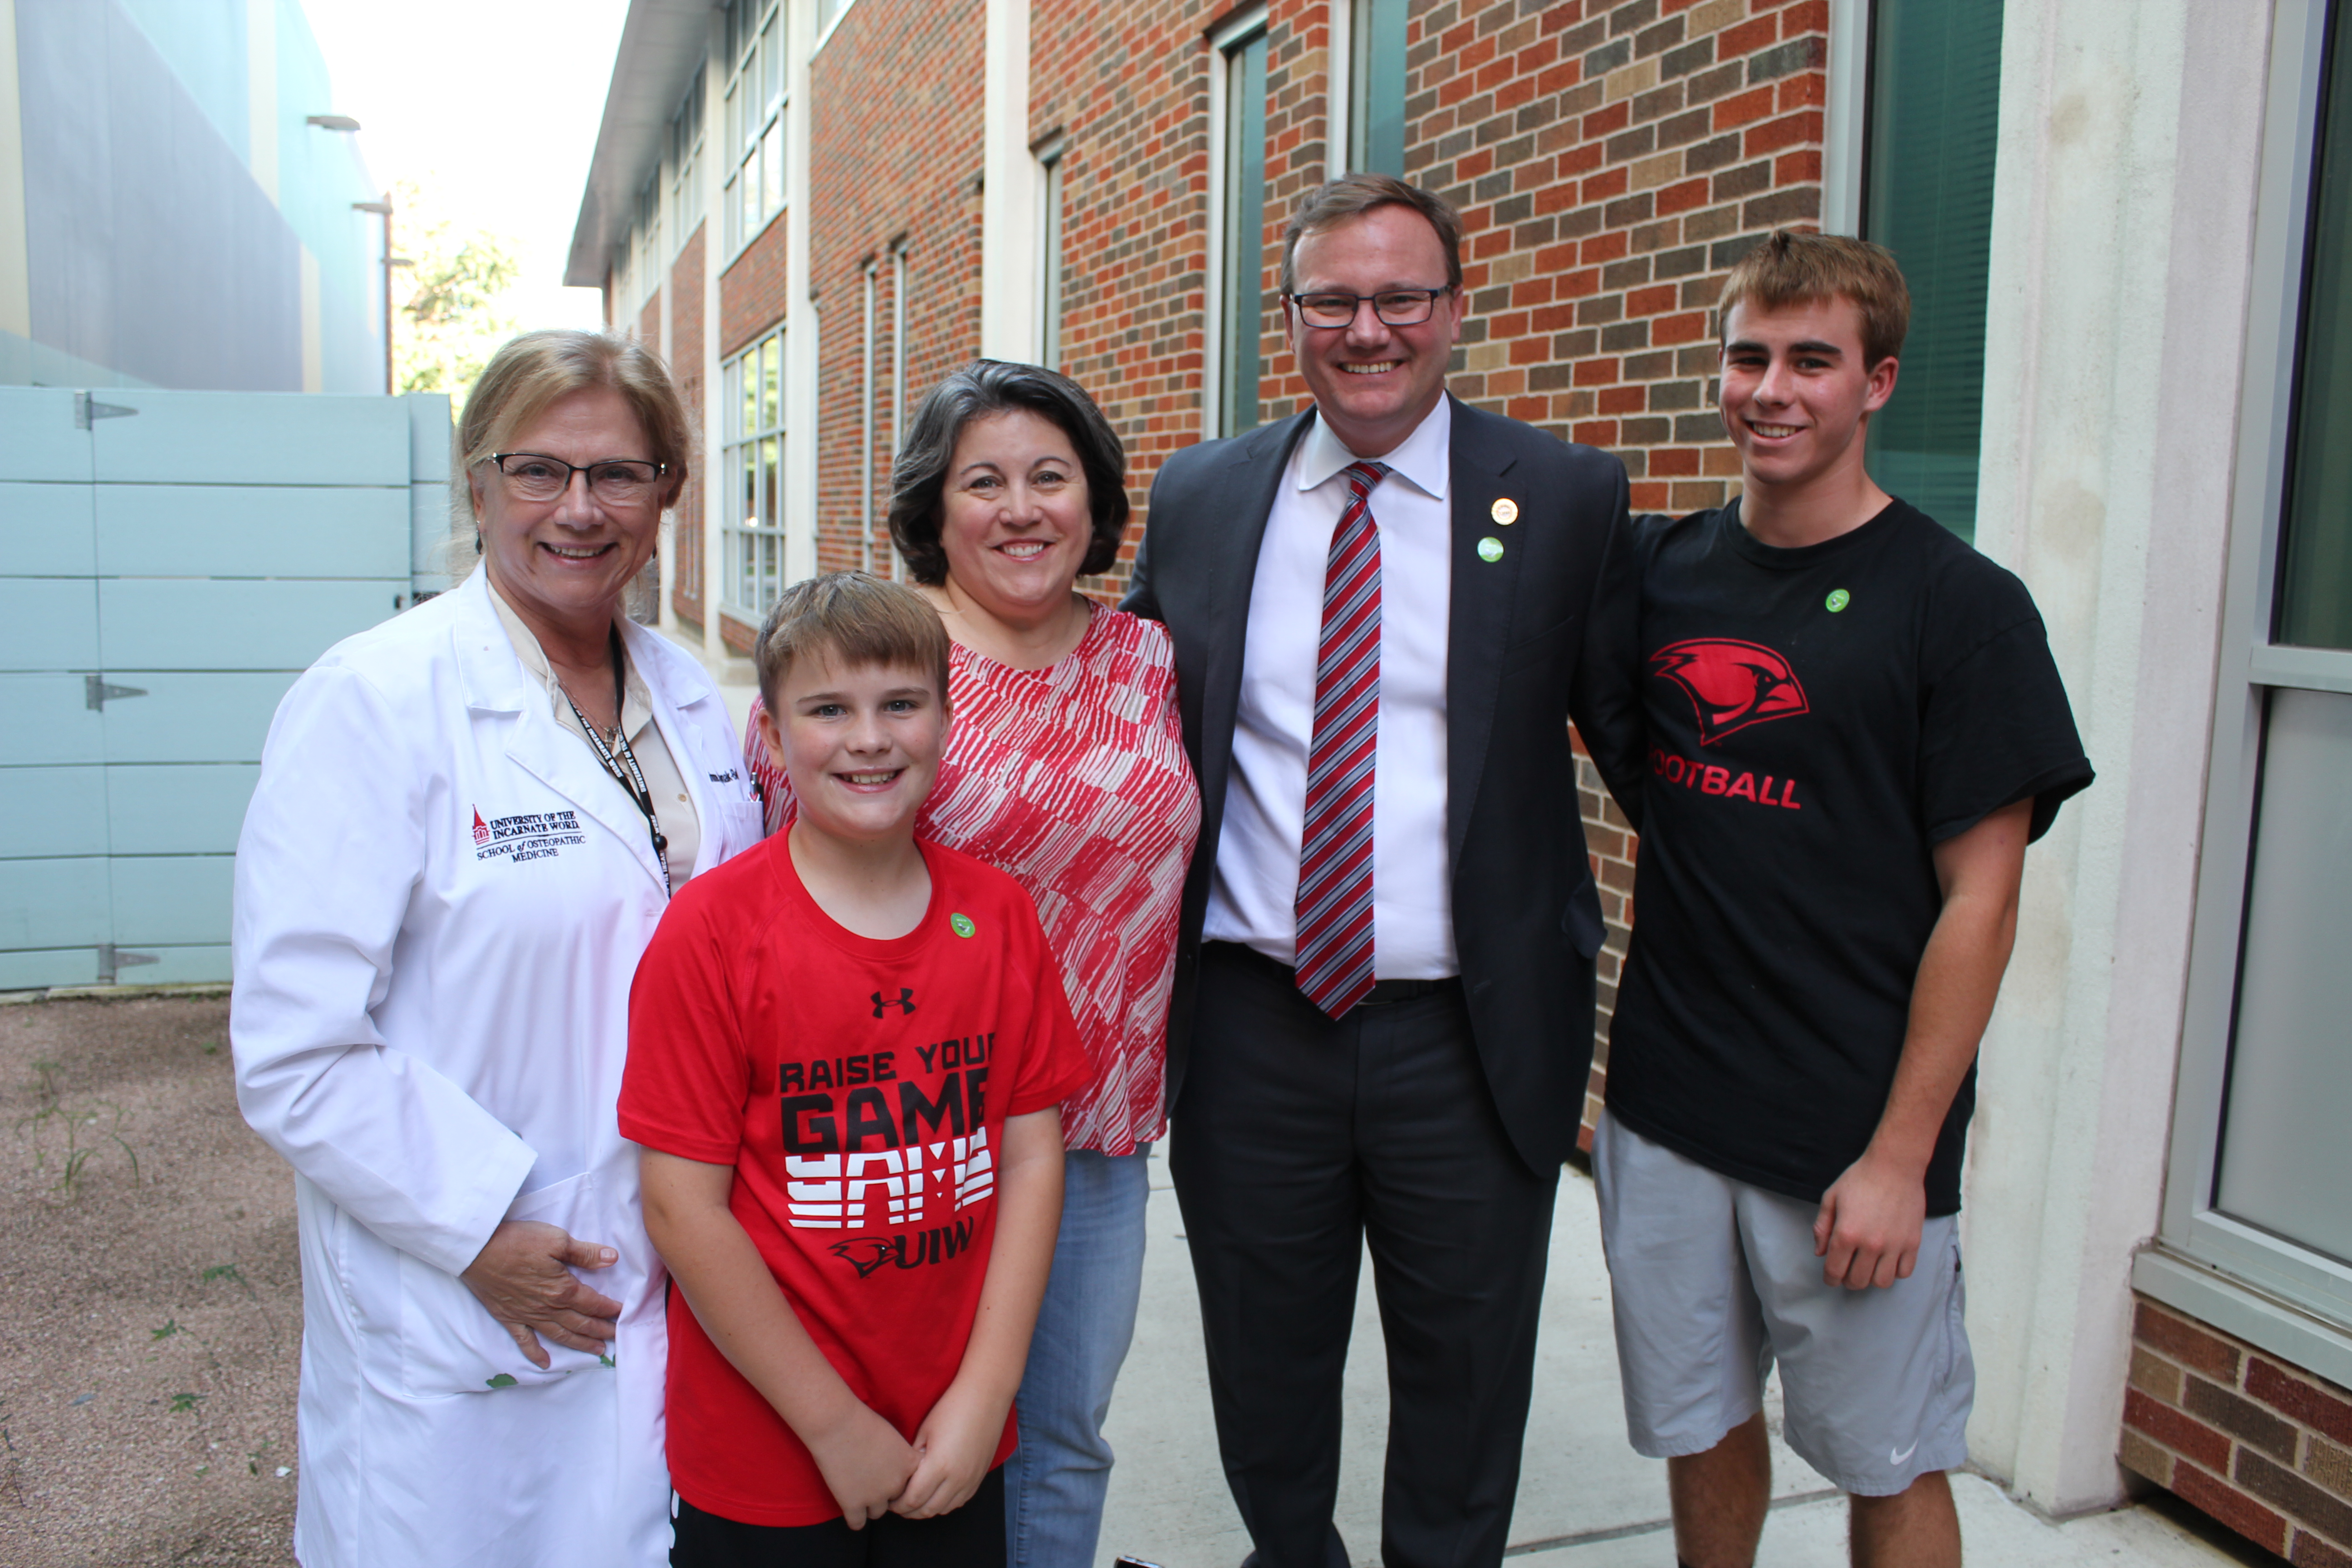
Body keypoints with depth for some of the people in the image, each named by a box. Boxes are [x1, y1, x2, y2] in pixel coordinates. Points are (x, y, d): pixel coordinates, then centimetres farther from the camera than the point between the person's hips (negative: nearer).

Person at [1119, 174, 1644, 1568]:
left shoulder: (1569, 498, -4)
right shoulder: (1198, 497, 3)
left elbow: (1638, 737, 2)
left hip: (1472, 1036, -1)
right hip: (1248, 1025, 2)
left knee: (1466, 1386, 17)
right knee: (1265, 1375, 21)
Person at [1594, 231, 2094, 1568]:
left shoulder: (1960, 604, -8)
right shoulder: (1660, 572, 3)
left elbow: (1979, 898, -9)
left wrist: (1899, 1157, -12)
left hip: (1853, 1138, -3)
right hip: (1664, 1108, 4)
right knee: (1701, 1428, 17)